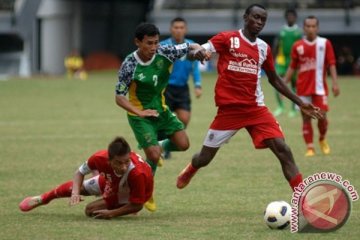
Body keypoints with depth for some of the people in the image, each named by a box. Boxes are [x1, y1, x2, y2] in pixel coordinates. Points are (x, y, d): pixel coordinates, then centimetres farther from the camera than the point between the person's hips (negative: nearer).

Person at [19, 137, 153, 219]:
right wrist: (75, 193, -33)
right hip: (111, 179, 3)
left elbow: (137, 206, -32)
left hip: (132, 193, -3)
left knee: (91, 210, -12)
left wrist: (111, 214, -38)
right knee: (75, 187, 16)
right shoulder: (100, 158, -39)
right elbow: (80, 172, -16)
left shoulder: (137, 173, -48)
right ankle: (42, 199, 50)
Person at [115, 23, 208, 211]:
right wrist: (140, 113, -31)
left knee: (183, 144, -5)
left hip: (161, 109, 5)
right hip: (140, 114, -5)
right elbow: (119, 97, -18)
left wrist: (198, 50, -26)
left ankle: (159, 147, 27)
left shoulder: (164, 53, -14)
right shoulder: (130, 65, -23)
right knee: (154, 156, -13)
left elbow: (190, 47, -1)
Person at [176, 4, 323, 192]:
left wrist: (299, 103, 21)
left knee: (283, 151, -13)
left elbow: (274, 79, 22)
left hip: (256, 109, 3)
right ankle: (189, 172, 44)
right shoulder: (227, 39, -4)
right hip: (229, 109, -3)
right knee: (204, 158, 6)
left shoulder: (264, 48, 11)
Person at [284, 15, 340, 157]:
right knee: (306, 117, -1)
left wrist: (335, 83, -10)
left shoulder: (325, 43, 1)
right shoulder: (297, 46, 5)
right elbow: (292, 67, 12)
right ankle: (309, 147, 3)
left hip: (320, 87, -1)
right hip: (303, 88, 1)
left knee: (322, 115, -6)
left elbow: (331, 64, -1)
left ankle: (322, 140, 22)